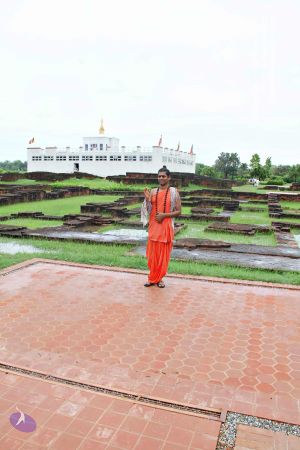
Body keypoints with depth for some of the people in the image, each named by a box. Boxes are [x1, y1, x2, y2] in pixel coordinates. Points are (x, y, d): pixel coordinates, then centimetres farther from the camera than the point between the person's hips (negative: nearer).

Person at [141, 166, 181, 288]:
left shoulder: (174, 192, -3)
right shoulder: (153, 191, 6)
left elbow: (178, 211, -4)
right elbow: (148, 210, 8)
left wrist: (164, 215, -16)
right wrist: (147, 199, -9)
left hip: (166, 227, -2)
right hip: (153, 226, 3)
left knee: (163, 254, 5)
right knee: (152, 253, 7)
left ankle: (159, 278, 19)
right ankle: (152, 278, 20)